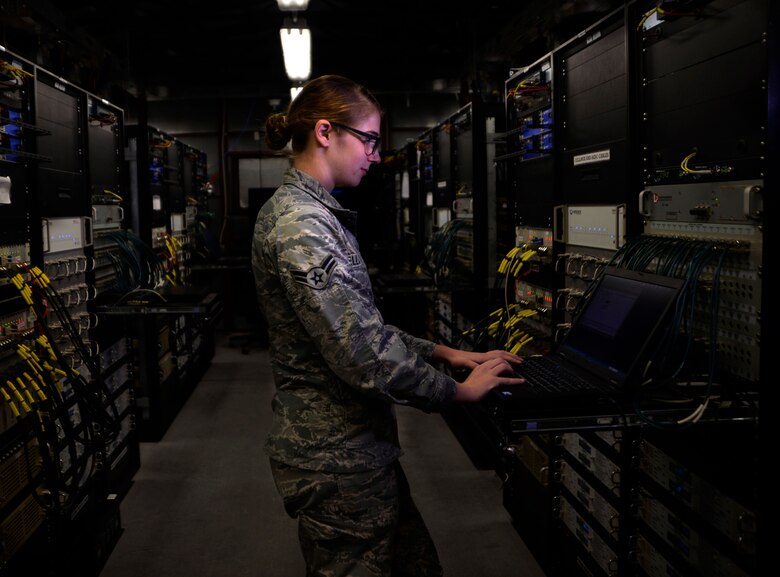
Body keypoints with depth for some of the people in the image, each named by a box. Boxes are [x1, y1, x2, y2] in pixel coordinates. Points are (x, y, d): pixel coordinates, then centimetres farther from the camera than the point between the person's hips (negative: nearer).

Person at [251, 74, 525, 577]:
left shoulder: (315, 215, 12)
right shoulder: (300, 227, -21)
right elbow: (366, 356, -25)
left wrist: (443, 353, 9)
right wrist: (460, 390, -11)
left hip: (357, 445, 10)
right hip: (338, 459, -10)